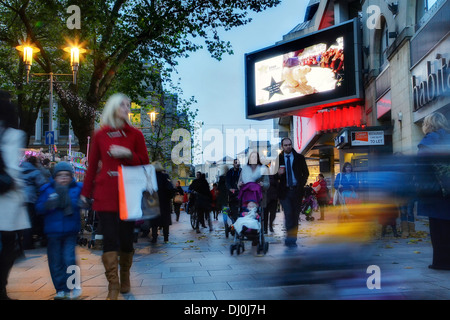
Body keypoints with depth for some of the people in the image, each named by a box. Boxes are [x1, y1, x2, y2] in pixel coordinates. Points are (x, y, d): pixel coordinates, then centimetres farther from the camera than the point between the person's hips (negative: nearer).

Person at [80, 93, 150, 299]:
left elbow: (144, 162, 6)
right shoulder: (100, 135, 7)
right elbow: (92, 166, 10)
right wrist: (85, 193, 9)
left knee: (126, 237, 5)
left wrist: (127, 154, -11)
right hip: (105, 193, 0)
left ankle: (125, 278, 25)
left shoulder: (135, 134, 7)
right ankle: (113, 285, -1)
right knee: (110, 238, -6)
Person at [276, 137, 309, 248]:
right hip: (284, 191, -1)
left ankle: (292, 239, 16)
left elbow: (306, 173, 12)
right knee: (288, 214, -11)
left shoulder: (299, 158, 7)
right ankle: (290, 239, -6)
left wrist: (301, 184, 1)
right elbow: (274, 177, 8)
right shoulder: (278, 159, 5)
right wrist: (278, 174, -14)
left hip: (296, 190, 2)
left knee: (295, 215, 6)